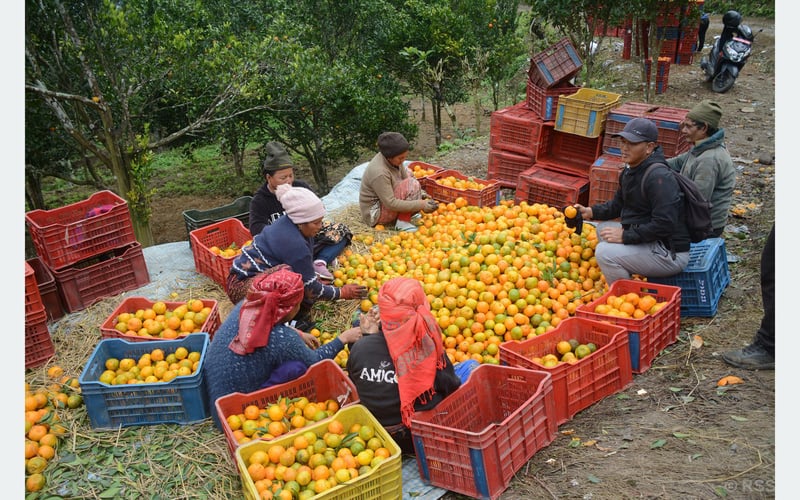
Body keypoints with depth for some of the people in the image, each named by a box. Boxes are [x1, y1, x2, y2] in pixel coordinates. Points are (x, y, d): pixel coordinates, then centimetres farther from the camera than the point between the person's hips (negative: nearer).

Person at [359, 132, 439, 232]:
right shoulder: (379, 173, -32)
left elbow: (405, 176, 2)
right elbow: (391, 204, -29)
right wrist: (420, 205, -29)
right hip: (375, 214, -9)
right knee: (411, 185, -23)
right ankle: (403, 223, -15)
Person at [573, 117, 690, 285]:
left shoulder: (659, 178, -24)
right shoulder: (631, 170, 7)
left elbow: (664, 225, -30)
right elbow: (618, 204, 20)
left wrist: (625, 236, -25)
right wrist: (590, 212, 5)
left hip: (670, 253, -10)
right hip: (652, 243, 10)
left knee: (605, 252, -22)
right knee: (603, 228, 19)